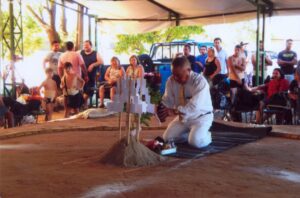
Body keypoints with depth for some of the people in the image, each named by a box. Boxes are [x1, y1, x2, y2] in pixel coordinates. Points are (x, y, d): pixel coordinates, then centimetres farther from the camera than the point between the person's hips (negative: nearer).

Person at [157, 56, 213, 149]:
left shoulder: (200, 81, -27)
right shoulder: (171, 80, -10)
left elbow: (194, 106, -35)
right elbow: (167, 101, -7)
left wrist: (175, 111, -42)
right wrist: (161, 110, -30)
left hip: (201, 117, -6)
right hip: (183, 117, 6)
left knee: (195, 141, -28)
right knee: (167, 138, -2)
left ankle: (206, 136, 7)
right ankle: (190, 132, 19)